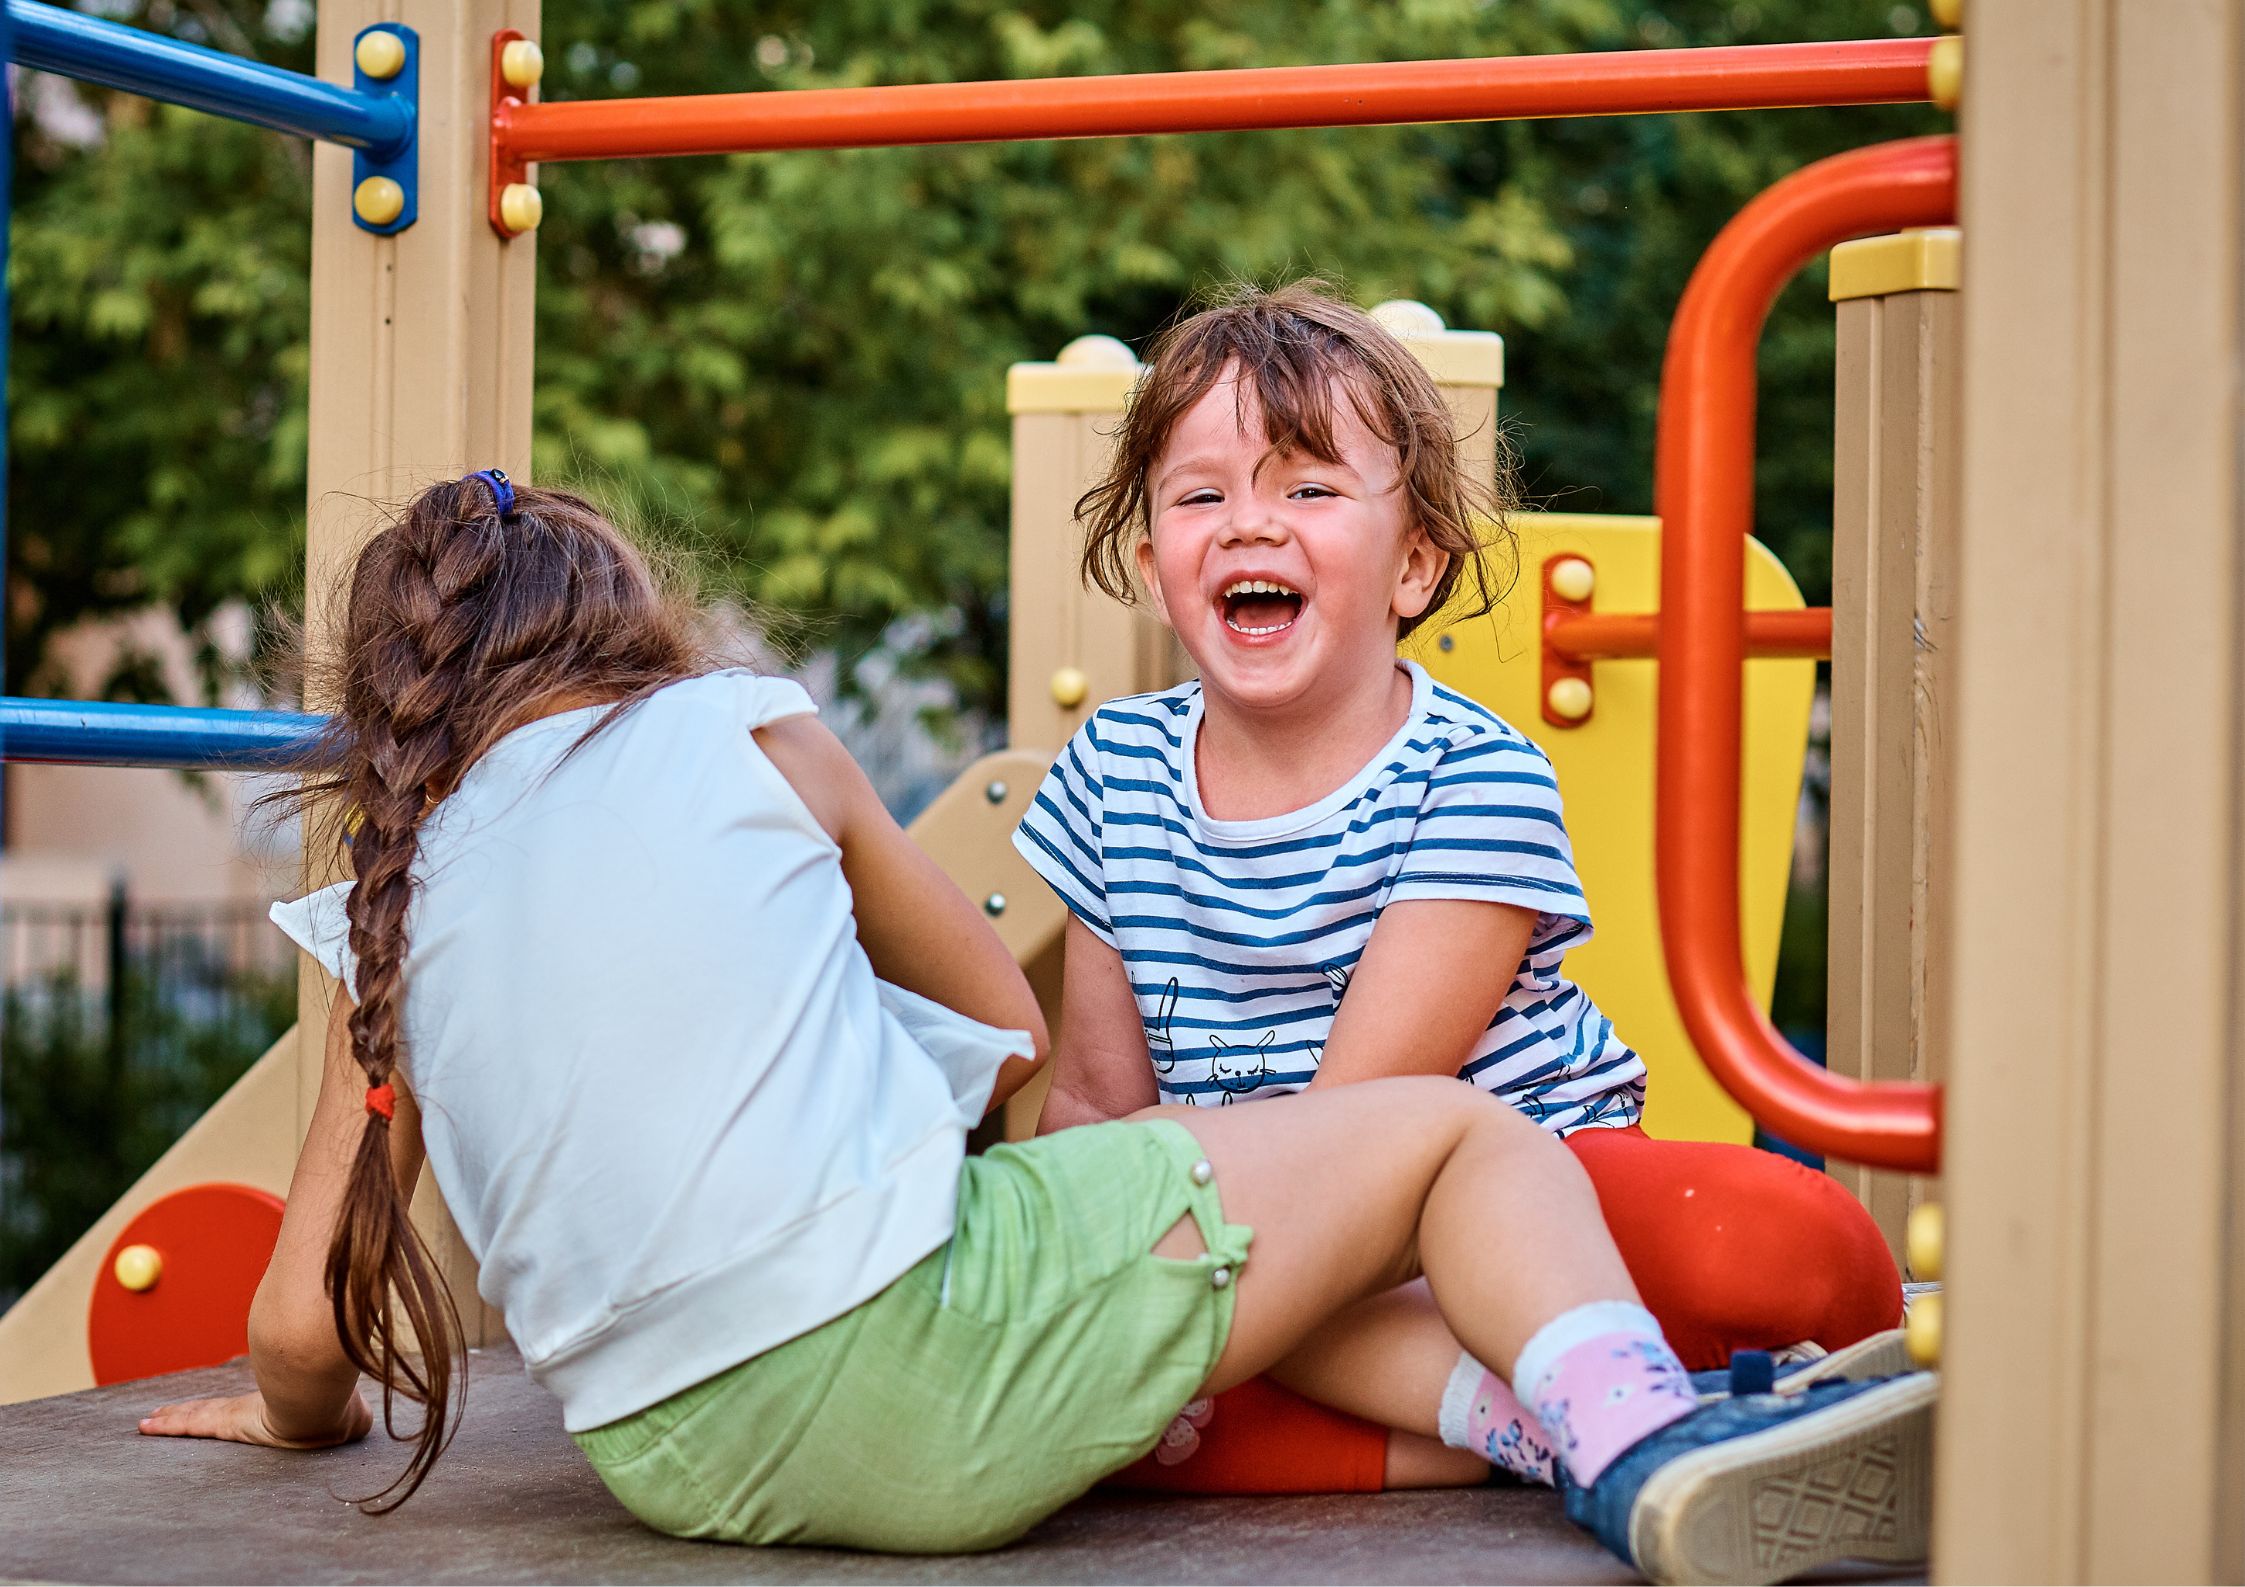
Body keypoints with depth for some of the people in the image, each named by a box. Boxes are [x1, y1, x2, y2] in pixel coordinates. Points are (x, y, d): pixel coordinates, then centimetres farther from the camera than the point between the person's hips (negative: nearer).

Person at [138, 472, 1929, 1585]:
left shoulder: (386, 914, 17)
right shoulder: (749, 729, 11)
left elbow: (301, 1323, 18)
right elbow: (1009, 1029, 21)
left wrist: (298, 1417, 41)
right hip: (925, 1359, -5)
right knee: (1455, 1130, 6)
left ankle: (1510, 1406, 10)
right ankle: (1639, 1439, -17)